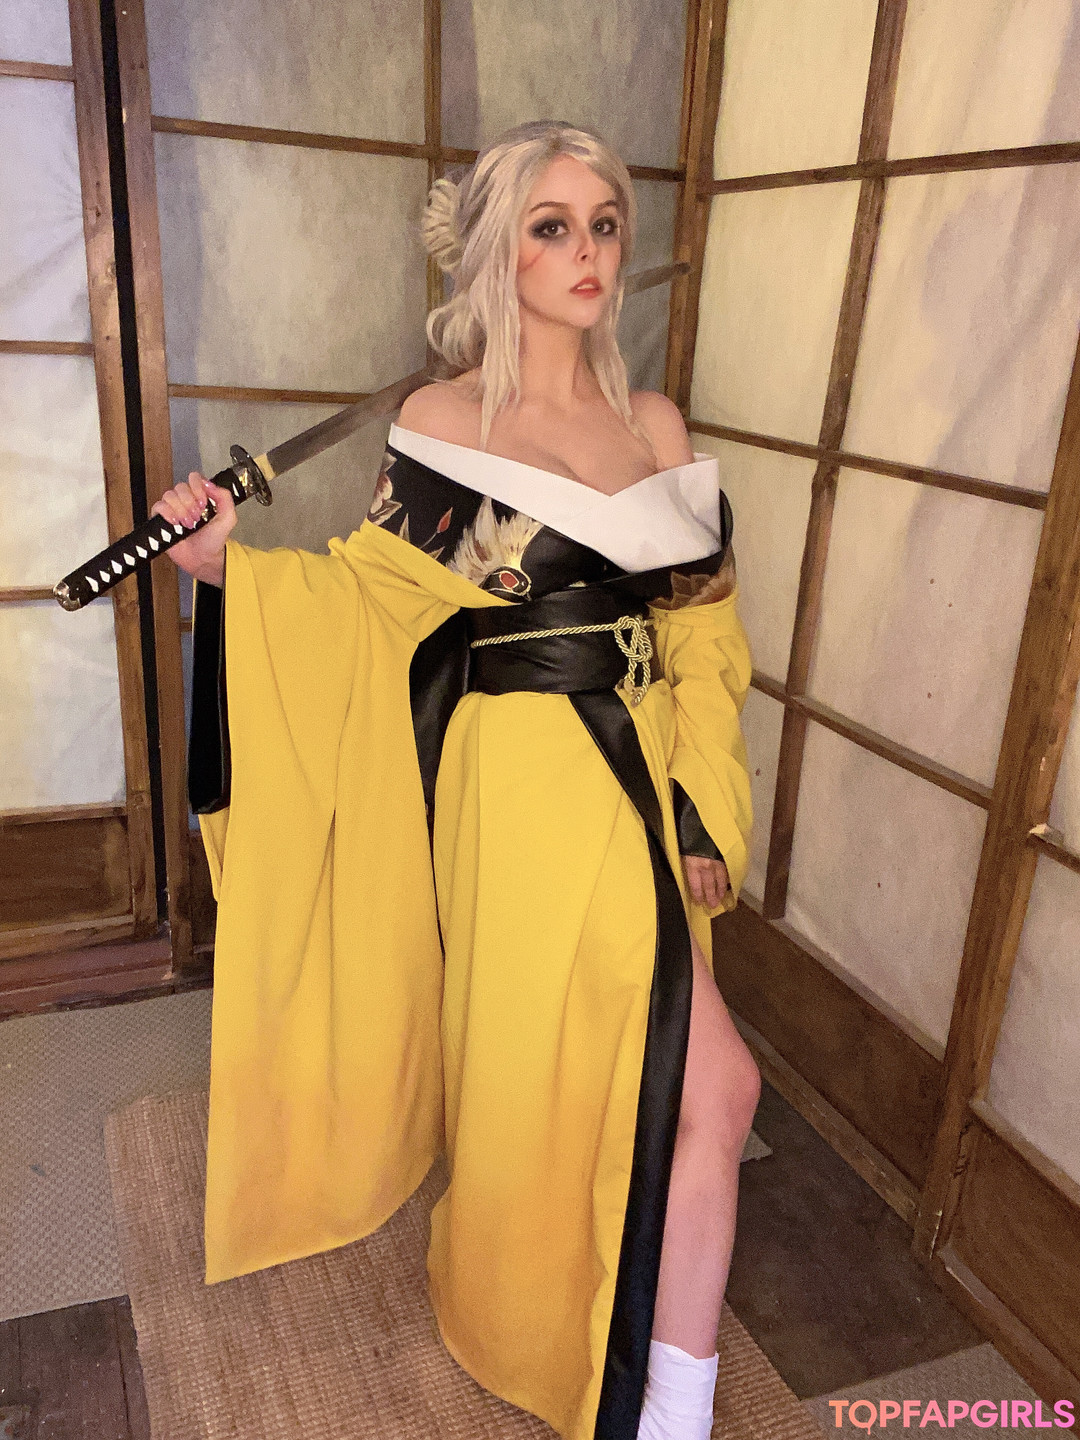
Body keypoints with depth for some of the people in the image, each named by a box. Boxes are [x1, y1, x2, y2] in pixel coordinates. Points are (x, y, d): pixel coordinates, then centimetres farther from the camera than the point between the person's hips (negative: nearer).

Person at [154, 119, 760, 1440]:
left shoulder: (654, 424, 8)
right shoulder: (444, 420, -3)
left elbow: (701, 628, 8)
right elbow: (377, 596, -2)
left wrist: (704, 808, 2)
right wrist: (228, 567, -17)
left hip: (639, 774, 5)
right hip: (526, 783, -5)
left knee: (553, 1058, 19)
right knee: (710, 1082, -6)